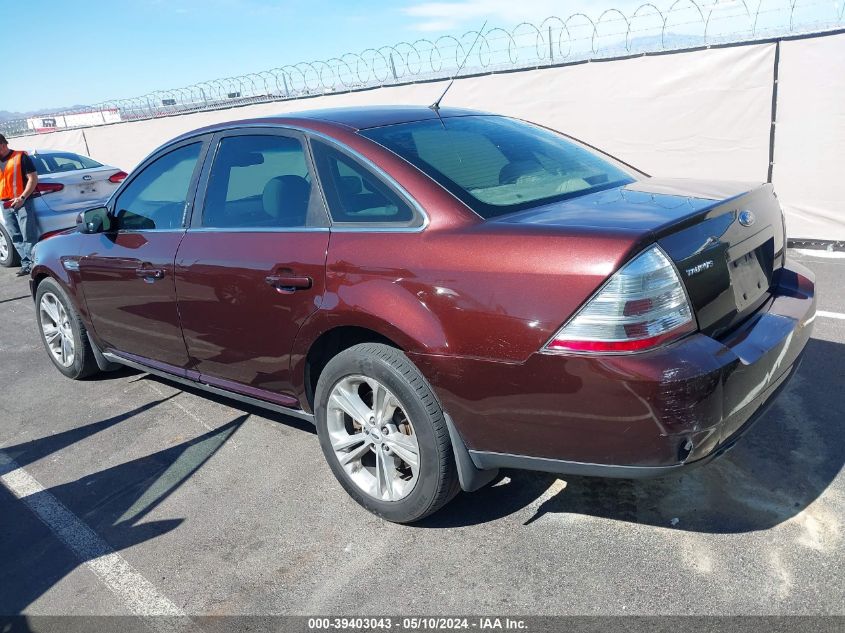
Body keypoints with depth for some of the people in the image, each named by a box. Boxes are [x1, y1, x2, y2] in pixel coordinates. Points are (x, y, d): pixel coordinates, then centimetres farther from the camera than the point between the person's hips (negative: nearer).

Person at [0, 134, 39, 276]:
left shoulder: (21, 157, -2)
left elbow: (33, 178, -8)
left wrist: (22, 198, -16)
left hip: (21, 202, -7)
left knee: (29, 236, -9)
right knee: (16, 238, 6)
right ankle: (26, 264, 10)